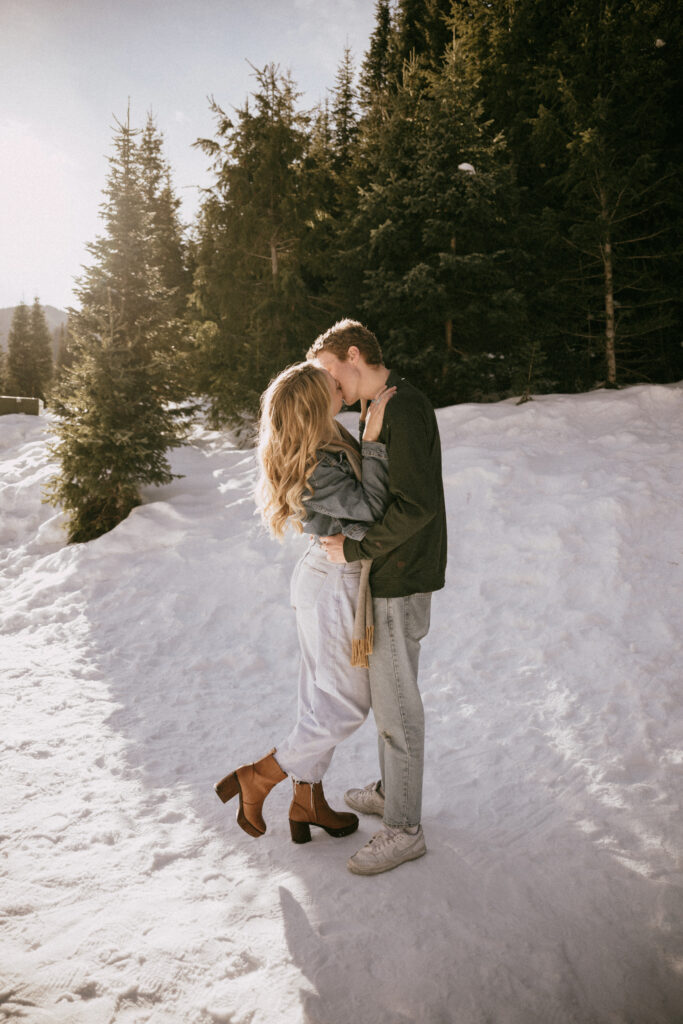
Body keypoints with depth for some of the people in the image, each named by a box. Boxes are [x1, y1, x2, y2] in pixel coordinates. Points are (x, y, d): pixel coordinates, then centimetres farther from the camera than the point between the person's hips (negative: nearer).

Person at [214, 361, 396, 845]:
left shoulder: (327, 443, 3)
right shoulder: (318, 468, -26)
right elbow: (370, 507, -21)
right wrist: (373, 439, -22)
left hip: (328, 575, 9)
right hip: (334, 585, -9)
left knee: (323, 697, 19)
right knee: (347, 707, 5)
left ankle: (308, 804, 35)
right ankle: (257, 779, 18)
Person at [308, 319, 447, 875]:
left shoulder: (404, 408, -19)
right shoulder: (382, 409, 13)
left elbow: (417, 505, -28)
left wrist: (354, 550, -21)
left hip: (399, 584, -10)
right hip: (387, 579, 10)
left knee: (396, 703, 0)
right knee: (385, 690, 21)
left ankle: (404, 828, 16)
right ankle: (390, 790, 38)